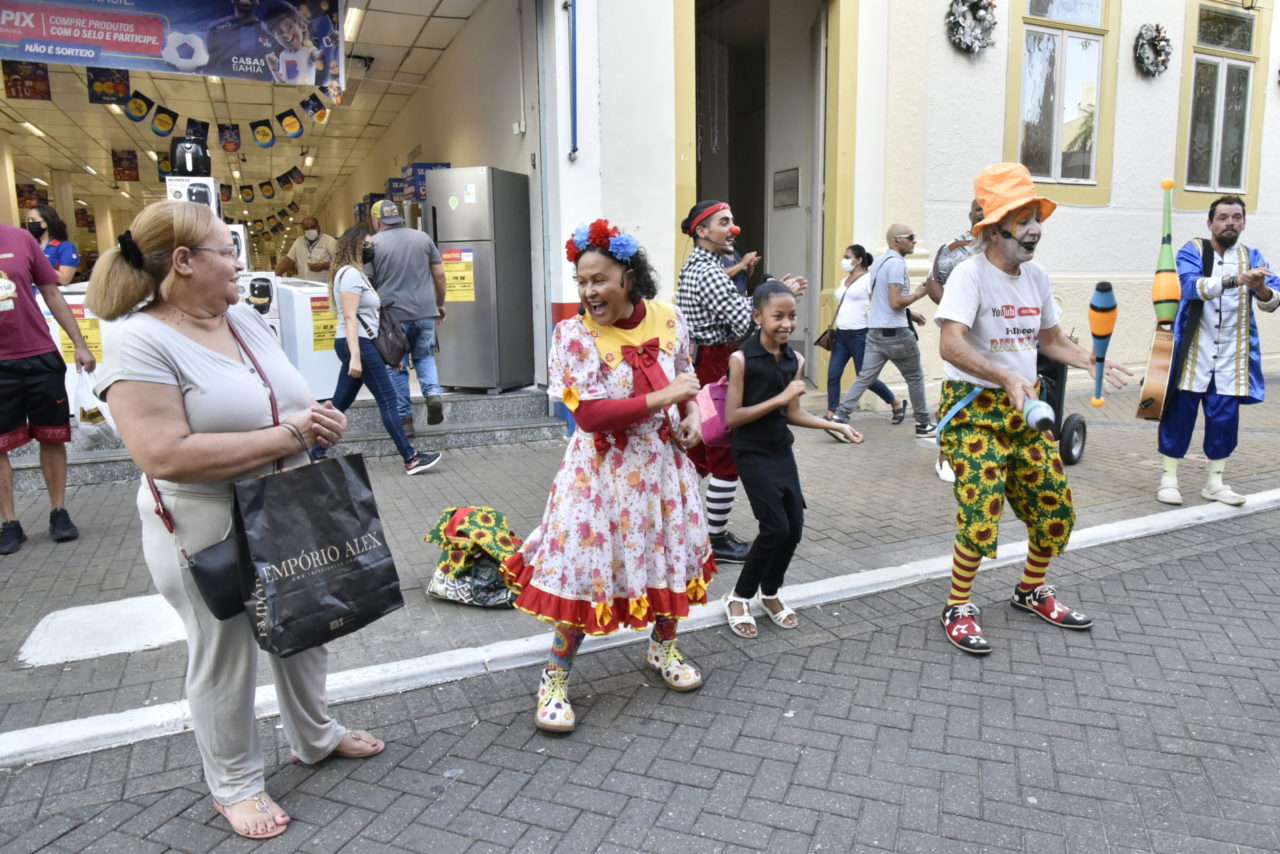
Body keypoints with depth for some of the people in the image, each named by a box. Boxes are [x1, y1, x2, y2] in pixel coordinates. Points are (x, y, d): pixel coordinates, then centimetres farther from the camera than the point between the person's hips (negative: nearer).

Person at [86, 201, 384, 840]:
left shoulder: (246, 317, 5)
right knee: (225, 655, 10)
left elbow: (287, 402, 15)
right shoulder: (138, 341, -18)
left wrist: (319, 419, -9)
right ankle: (234, 783, 32)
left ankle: (315, 735, 44)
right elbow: (165, 456, -28)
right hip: (208, 531, -7)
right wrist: (287, 435, -25)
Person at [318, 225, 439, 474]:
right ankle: (410, 459, -4)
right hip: (359, 343, -10)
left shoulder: (354, 273, 20)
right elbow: (350, 318, -19)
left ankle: (317, 454, 15)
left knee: (340, 403, 11)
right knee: (388, 400, -7)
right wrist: (355, 356, -25)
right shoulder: (351, 274, -11)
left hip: (358, 343, 10)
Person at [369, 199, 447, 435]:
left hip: (393, 315, -2)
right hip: (425, 312, 2)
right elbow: (439, 274, 7)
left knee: (396, 367, 9)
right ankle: (433, 393, -6)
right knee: (424, 357, 20)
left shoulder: (373, 243, 0)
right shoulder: (423, 237, 8)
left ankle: (404, 418, 9)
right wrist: (440, 304, 18)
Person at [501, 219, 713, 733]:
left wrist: (690, 415, -4)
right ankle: (555, 678, 19)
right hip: (603, 470, -4)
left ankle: (662, 648, 44)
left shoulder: (668, 321, -3)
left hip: (662, 462, 5)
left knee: (673, 553, 16)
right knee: (588, 567, -2)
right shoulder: (575, 335, -16)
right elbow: (590, 415, -24)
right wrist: (663, 398, -23)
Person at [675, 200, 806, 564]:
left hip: (697, 366, 10)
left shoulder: (694, 266, 16)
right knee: (726, 457, 0)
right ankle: (718, 539, 9)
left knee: (699, 453, 17)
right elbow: (744, 322, -21)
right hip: (715, 367, -10)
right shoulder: (709, 272, -17)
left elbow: (733, 306, 16)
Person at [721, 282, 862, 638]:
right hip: (752, 454, -6)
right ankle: (739, 596, 13)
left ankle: (770, 592, 31)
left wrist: (838, 425, 2)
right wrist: (779, 398, -23)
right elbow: (732, 417, -18)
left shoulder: (795, 360, 1)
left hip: (782, 450, 6)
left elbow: (792, 414, 9)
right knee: (776, 528, -9)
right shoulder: (741, 359, -16)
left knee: (795, 527, 7)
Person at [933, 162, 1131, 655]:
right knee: (981, 513, -14)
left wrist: (1091, 362, 4)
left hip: (1024, 408, 8)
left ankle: (1033, 591, 35)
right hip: (974, 408, -8)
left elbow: (1050, 339, 22)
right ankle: (958, 609, 7)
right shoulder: (970, 273, -15)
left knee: (1054, 506, 11)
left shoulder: (1036, 277, 9)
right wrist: (1006, 377, -38)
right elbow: (951, 345, -28)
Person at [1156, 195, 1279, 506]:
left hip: (1231, 357, 3)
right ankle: (1169, 479, 8)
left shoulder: (1252, 257, 8)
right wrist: (1235, 279, -36)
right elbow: (1192, 285, -22)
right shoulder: (1192, 251, -1)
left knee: (1225, 418, 6)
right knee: (1180, 413, -1)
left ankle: (1215, 482, 18)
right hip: (1193, 352, -3)